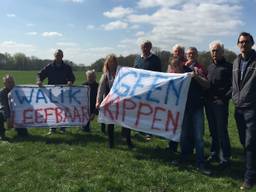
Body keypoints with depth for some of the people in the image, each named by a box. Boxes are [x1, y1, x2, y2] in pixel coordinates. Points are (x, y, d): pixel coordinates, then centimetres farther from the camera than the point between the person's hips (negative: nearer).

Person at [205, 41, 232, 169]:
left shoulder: (228, 66, -3)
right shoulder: (210, 67, 16)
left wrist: (225, 97, -15)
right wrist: (206, 97, 7)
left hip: (220, 103, -6)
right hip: (209, 102, 6)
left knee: (221, 131, -5)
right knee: (213, 130, 13)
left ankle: (225, 159, 3)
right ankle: (214, 154, 23)